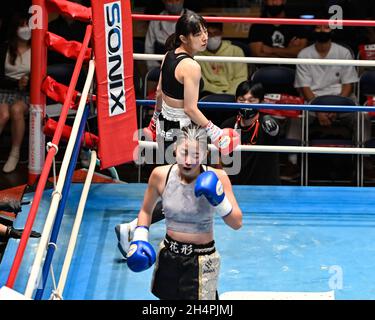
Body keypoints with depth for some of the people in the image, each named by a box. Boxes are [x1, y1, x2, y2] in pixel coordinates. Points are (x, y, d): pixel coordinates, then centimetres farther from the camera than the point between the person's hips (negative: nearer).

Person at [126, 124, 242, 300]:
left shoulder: (216, 178, -16)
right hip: (168, 256, 3)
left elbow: (237, 223, -13)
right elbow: (146, 211, 9)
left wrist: (218, 200, -27)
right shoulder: (160, 175, -10)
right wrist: (139, 239, -3)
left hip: (202, 261, -3)